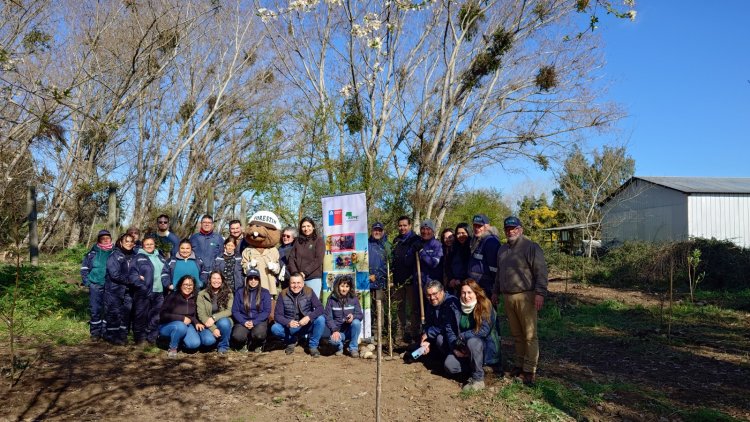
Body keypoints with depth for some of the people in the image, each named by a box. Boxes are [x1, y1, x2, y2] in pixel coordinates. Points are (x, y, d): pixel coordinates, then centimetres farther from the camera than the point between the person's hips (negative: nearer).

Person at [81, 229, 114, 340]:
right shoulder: (92, 252, 1)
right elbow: (84, 267, 9)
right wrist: (86, 281, 0)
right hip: (95, 286, 0)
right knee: (95, 310, 1)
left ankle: (106, 331, 16)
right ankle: (95, 332, 12)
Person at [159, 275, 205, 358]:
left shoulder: (194, 298, -2)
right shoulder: (173, 296, -15)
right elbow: (163, 315, -19)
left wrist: (197, 323, -10)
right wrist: (182, 318, -25)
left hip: (186, 325, 4)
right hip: (167, 325, -4)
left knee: (195, 343, -21)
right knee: (180, 326, -37)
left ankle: (179, 339, 11)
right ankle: (172, 348, -11)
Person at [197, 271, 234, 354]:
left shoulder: (228, 293, 0)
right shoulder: (202, 295, -2)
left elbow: (229, 311, -10)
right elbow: (201, 314, -9)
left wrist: (214, 318, -24)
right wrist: (213, 328, -21)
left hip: (223, 322, 1)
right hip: (207, 325, -1)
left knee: (224, 322, -34)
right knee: (208, 340, -32)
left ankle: (223, 346, -7)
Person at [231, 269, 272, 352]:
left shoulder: (265, 293, 4)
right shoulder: (240, 293, 8)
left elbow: (267, 311, -3)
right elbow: (235, 310, 2)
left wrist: (254, 322, -16)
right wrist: (244, 322, -15)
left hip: (259, 321, -1)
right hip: (243, 321, 1)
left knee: (258, 334, -34)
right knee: (237, 336, -29)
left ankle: (258, 345, 5)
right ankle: (246, 343, 10)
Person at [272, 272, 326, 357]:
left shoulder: (309, 292, -10)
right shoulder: (283, 294, -10)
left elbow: (320, 308, -17)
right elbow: (277, 315, -12)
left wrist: (309, 317, -35)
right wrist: (288, 322, -32)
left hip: (307, 325, -1)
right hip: (290, 327, 1)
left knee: (321, 319, -28)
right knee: (274, 328, -26)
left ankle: (313, 346, -6)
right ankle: (291, 341, 7)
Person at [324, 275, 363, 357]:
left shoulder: (353, 298, 0)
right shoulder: (331, 299, -2)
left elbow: (360, 314, -2)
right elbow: (328, 318, -5)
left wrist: (353, 316, -26)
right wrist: (334, 330, -21)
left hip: (350, 330, 2)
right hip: (338, 331, -2)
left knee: (356, 322, -31)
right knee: (333, 340, -34)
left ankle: (353, 348, -10)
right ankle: (340, 347, 5)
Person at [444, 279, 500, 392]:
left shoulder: (485, 306, -17)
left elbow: (484, 330, -24)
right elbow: (449, 329, -2)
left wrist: (463, 336, -24)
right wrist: (455, 348, -16)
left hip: (485, 345, -4)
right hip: (463, 348, 4)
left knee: (472, 341, -36)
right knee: (449, 366, -17)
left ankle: (478, 379, -20)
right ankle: (477, 365, 9)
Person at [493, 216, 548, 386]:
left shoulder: (530, 247, -6)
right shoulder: (503, 249, 17)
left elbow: (541, 271, -11)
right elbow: (499, 273, 26)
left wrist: (540, 293, -18)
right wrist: (496, 292, 24)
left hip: (525, 297, -6)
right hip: (508, 297, 7)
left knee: (530, 335, -4)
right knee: (516, 334, 13)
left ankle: (530, 370, 2)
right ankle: (520, 364, 22)